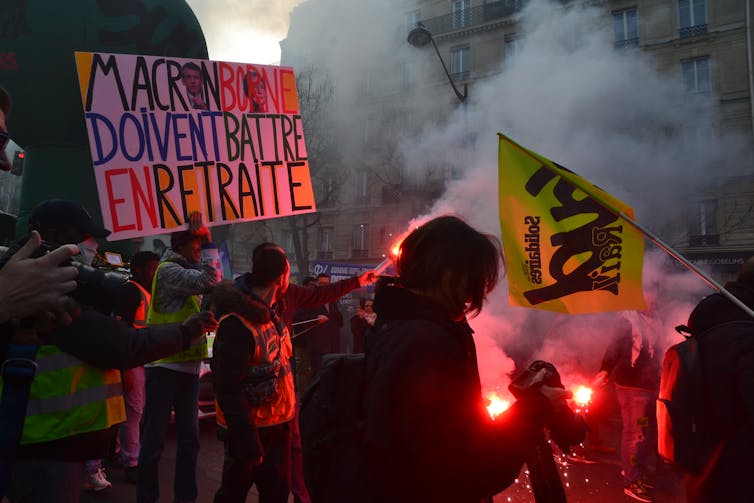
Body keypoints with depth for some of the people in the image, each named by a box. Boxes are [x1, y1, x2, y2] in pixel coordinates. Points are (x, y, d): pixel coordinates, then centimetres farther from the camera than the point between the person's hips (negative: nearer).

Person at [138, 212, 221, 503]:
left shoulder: (187, 270, 16)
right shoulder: (168, 270, -13)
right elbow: (210, 280, -26)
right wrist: (208, 241, -21)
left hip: (187, 364, 9)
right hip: (165, 365, -9)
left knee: (189, 436, 13)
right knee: (155, 438, -1)